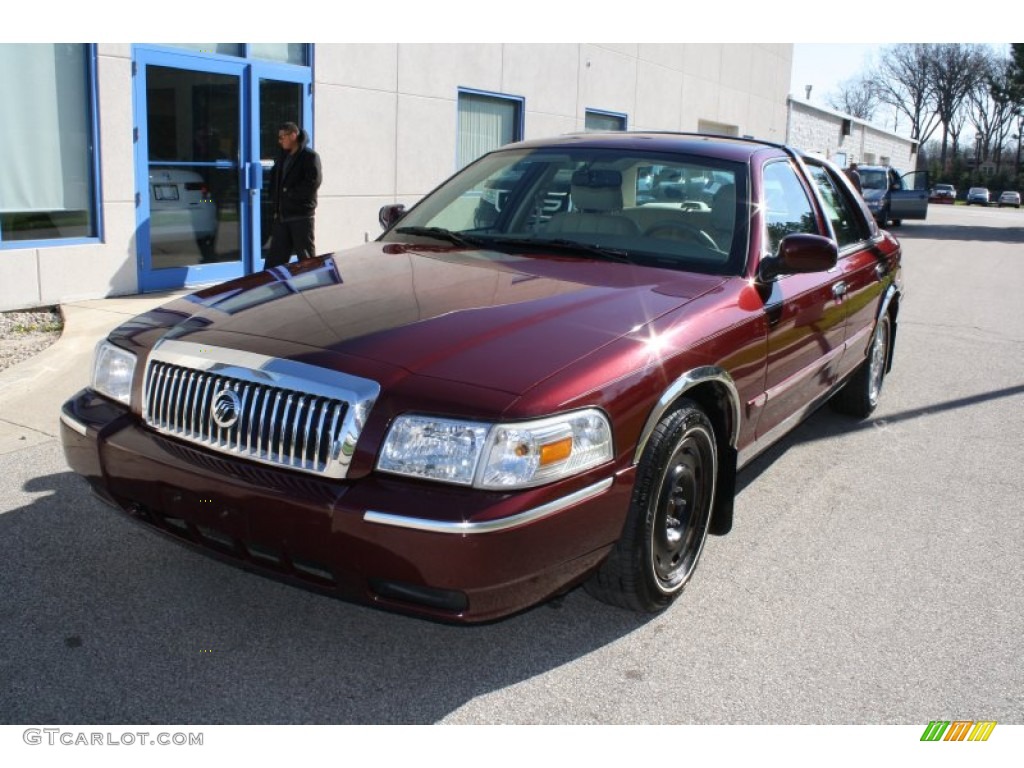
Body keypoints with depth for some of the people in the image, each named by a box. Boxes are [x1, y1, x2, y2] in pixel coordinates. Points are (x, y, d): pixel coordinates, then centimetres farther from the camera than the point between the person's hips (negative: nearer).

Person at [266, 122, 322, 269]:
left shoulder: (309, 156, -4)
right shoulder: (282, 157, 18)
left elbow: (313, 182, -16)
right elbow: (274, 182, 22)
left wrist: (289, 192, -11)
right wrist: (275, 206, 8)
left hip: (301, 215, -7)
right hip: (281, 215, 7)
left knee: (306, 257, -1)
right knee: (275, 257, 6)